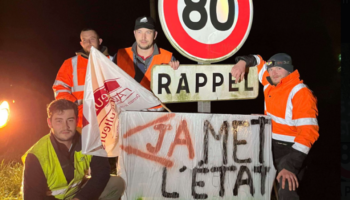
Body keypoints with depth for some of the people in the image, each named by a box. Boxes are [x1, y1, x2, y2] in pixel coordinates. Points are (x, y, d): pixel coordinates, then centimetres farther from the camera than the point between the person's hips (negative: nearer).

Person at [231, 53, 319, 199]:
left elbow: (308, 131, -24)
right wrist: (242, 61, 1)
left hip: (290, 150, -8)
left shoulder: (301, 94, -17)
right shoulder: (271, 83, 6)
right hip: (270, 146, 8)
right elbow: (258, 60, 25)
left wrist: (290, 166, -29)